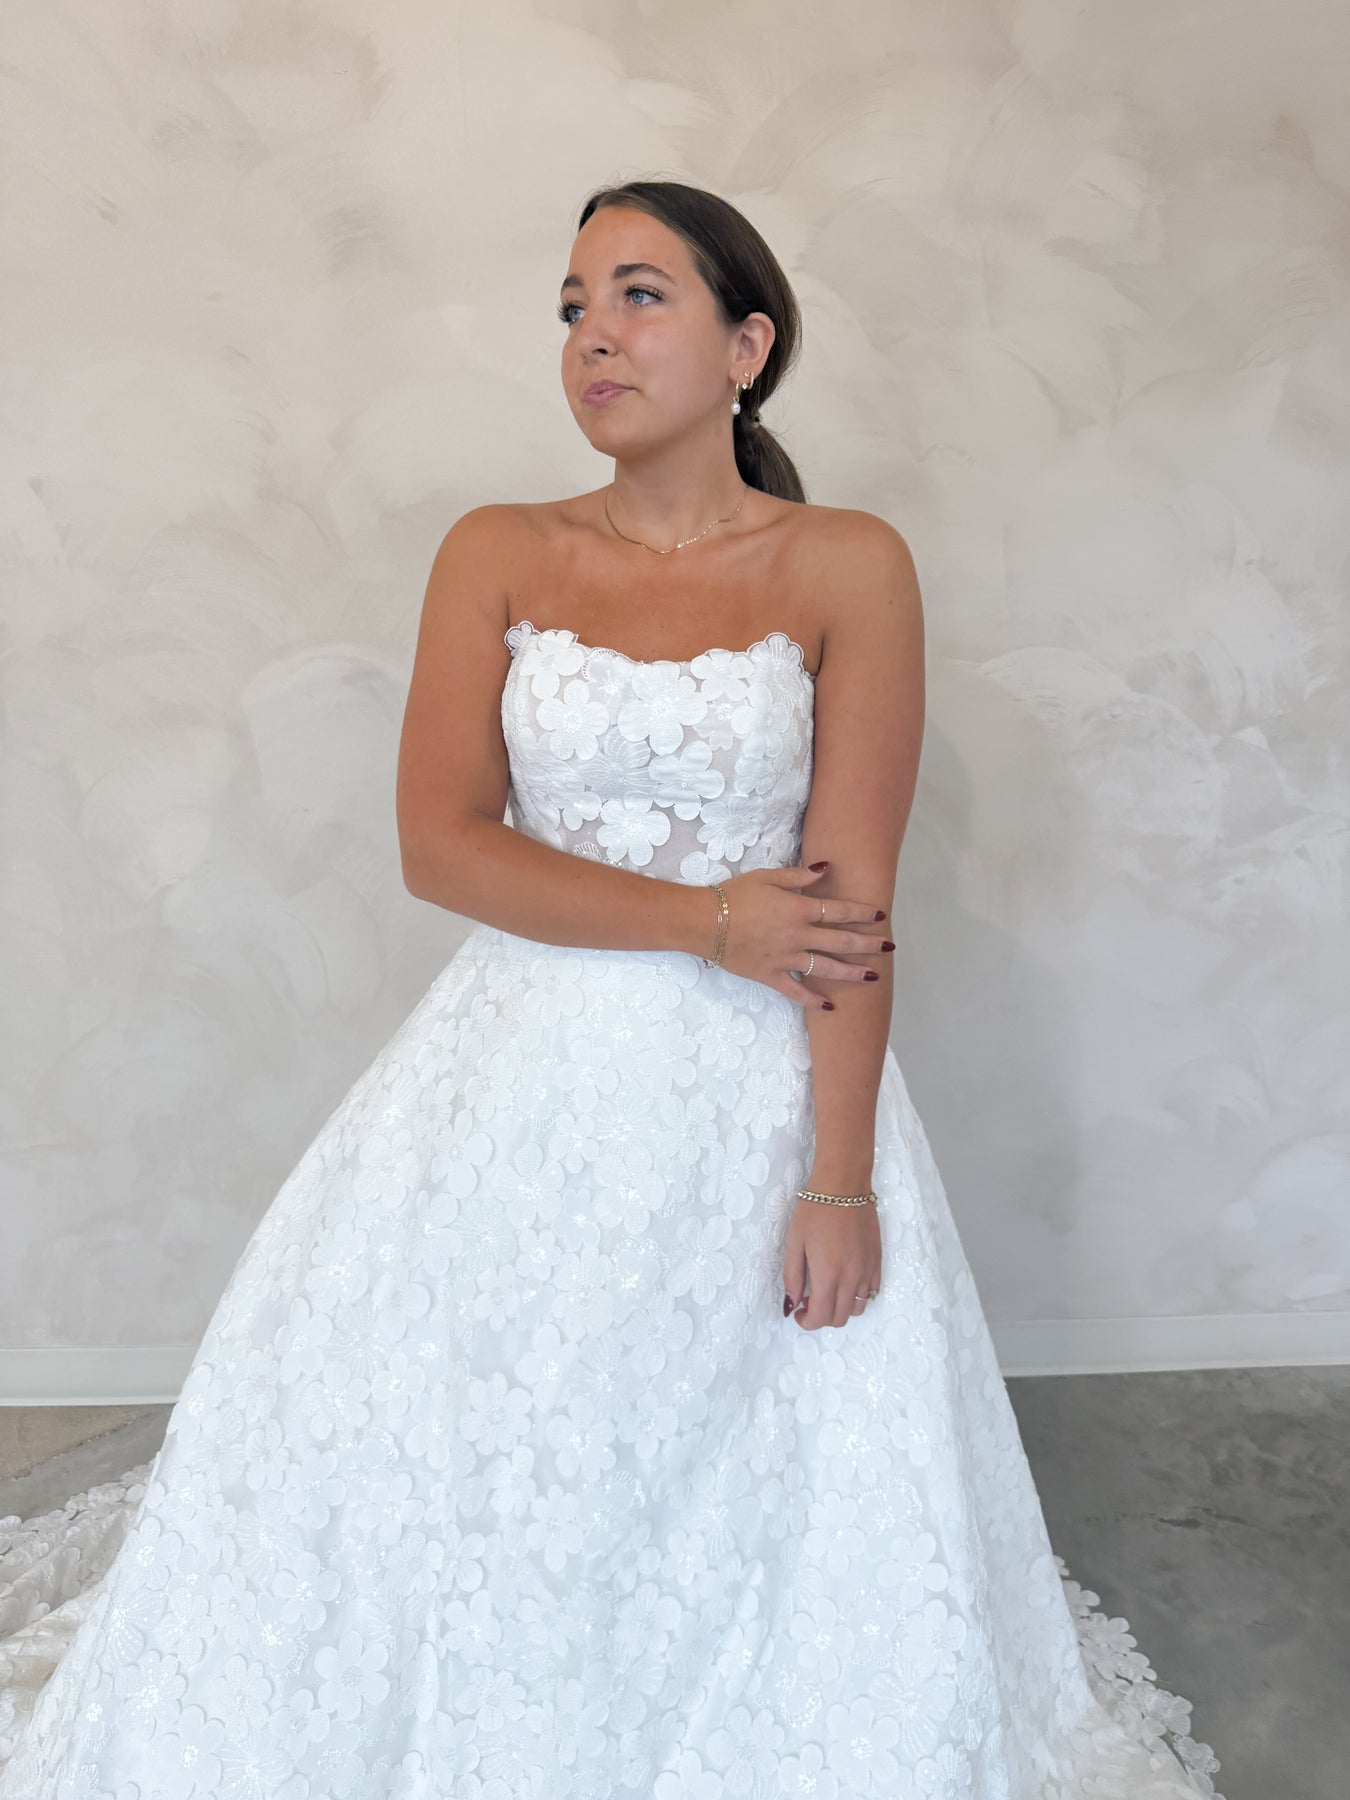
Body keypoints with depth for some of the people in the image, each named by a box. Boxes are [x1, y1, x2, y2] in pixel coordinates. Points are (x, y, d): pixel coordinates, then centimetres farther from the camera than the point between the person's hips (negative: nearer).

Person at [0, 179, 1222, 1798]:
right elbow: (440, 843, -5)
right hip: (521, 1079, 3)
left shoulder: (849, 568, -3)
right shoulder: (496, 556, 3)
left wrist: (838, 1179, -15)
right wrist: (708, 916, -13)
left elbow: (853, 901, -9)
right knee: (456, 1473, 7)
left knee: (766, 1502, 2)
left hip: (757, 1084, -2)